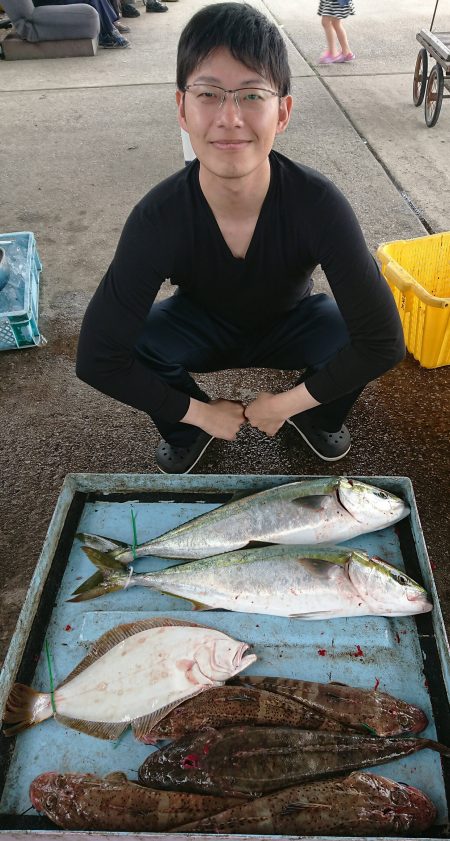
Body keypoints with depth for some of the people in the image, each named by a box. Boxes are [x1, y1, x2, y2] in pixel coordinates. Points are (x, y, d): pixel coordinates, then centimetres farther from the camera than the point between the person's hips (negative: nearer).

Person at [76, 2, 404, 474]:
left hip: (289, 325, 0)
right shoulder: (156, 220, -31)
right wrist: (199, 413, -23)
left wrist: (284, 405, -26)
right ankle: (187, 433, 4)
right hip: (204, 325, 0)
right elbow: (96, 359, -29)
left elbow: (383, 340, -32)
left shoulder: (318, 204, -32)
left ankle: (317, 418, 6)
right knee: (136, 338, -29)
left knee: (350, 333, -30)